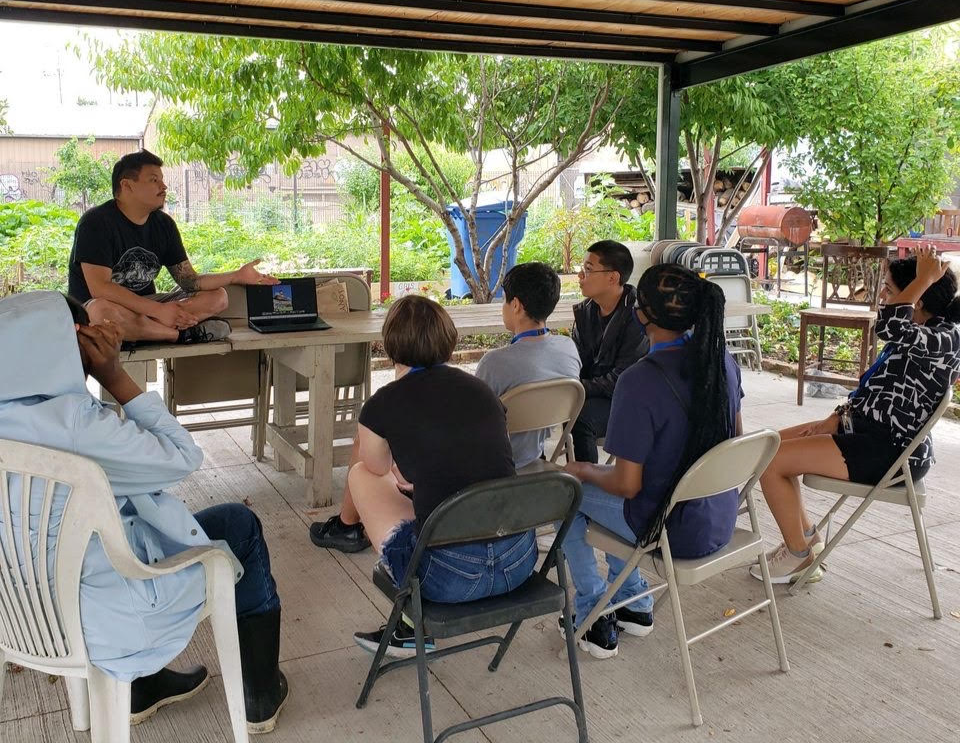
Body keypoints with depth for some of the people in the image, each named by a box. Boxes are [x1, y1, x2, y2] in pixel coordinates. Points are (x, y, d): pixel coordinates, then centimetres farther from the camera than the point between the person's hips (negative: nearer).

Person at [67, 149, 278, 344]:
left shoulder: (164, 224, 7)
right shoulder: (96, 222, -14)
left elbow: (189, 280, 4)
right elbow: (99, 287, -25)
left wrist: (236, 276, -12)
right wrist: (159, 310, -31)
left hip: (145, 308, 7)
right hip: (88, 310, -6)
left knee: (217, 296, -7)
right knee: (103, 311, -43)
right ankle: (182, 334, -23)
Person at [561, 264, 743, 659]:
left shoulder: (640, 380, -28)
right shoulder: (723, 359, -5)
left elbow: (628, 485, -24)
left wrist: (582, 470, -3)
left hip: (674, 531, -7)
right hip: (722, 519, 7)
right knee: (599, 482, 28)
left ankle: (594, 617, 24)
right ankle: (635, 605, 36)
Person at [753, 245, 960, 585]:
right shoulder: (912, 335, 11)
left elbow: (888, 327, -40)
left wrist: (923, 279, -27)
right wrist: (837, 417, 6)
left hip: (890, 450, -11)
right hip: (865, 429, 11)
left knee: (769, 462, -14)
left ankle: (799, 556, 4)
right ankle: (805, 535, 20)